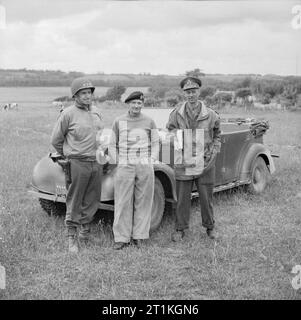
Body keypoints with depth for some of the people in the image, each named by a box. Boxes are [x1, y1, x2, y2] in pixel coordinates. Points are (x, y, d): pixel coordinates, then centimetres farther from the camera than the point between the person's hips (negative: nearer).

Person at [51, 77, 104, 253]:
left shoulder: (96, 112, 10)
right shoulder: (68, 114, -8)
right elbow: (56, 140, -1)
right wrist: (68, 155, 6)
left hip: (96, 162, 6)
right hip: (78, 164, -6)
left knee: (92, 200, 13)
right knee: (74, 202, 0)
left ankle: (85, 231, 29)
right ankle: (72, 237, 11)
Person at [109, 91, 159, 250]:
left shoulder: (149, 122, 5)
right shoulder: (118, 121, 5)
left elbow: (155, 144, 13)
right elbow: (112, 145, 12)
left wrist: (151, 162, 1)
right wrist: (119, 163, 1)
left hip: (145, 167, 1)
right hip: (124, 167, 0)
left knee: (143, 202, 3)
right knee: (123, 203, -2)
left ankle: (139, 236, 14)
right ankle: (121, 238, 5)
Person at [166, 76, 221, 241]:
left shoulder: (210, 115, -2)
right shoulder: (177, 113, -2)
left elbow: (217, 135, 14)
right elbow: (170, 128, 16)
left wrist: (213, 152, 3)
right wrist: (177, 141, -1)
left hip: (205, 164, 0)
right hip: (183, 164, 0)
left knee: (206, 198, 11)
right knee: (182, 198, 7)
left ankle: (209, 226, 31)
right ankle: (180, 229, 23)